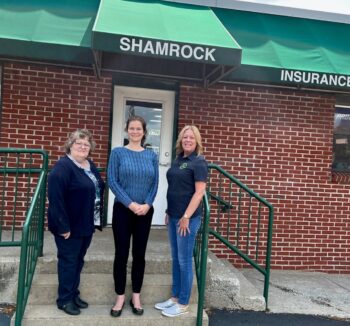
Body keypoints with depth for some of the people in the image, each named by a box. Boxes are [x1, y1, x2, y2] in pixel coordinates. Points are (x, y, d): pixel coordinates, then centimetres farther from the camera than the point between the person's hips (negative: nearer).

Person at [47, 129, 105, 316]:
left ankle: (74, 294, 32)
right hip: (70, 225, -8)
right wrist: (63, 226, -24)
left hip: (87, 224, 8)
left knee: (78, 260, 17)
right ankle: (64, 300, 20)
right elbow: (55, 198, -23)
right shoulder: (63, 167, -17)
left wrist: (97, 220, 15)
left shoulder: (90, 166, 10)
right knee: (68, 261, 4)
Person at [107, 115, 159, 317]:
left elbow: (155, 183, 3)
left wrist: (147, 204, -12)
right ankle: (120, 297, 19)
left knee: (140, 254, 9)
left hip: (145, 211, 2)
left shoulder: (151, 155, 6)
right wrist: (130, 204, -15)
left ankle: (136, 296, 23)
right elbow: (112, 182, -8)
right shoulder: (118, 153, -1)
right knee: (122, 254, 4)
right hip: (123, 210, -2)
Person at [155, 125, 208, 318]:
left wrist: (186, 217, -19)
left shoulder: (199, 162, -10)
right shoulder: (178, 160, 13)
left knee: (184, 260, 2)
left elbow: (199, 192, -16)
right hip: (174, 216, 8)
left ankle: (183, 304, 15)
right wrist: (168, 212, 16)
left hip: (187, 217, -7)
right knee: (175, 259, 15)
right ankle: (174, 298, 28)